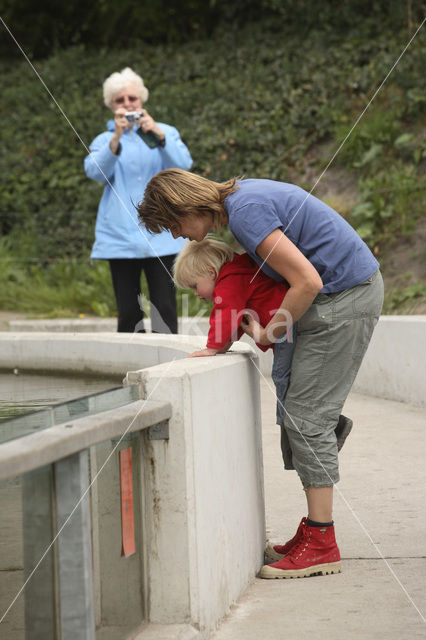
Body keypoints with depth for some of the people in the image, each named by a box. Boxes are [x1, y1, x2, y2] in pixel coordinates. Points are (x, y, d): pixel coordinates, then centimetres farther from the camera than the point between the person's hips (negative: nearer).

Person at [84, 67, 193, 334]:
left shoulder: (165, 132, 14)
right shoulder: (105, 140, 14)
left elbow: (184, 164, -5)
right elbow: (96, 171, -7)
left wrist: (158, 136, -21)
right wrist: (117, 138, -22)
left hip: (160, 235, -1)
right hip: (121, 236, 1)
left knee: (165, 309, -9)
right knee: (129, 312, -2)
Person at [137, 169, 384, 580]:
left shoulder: (246, 213, -20)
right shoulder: (240, 195, 11)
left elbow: (307, 282, -23)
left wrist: (266, 334, -9)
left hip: (345, 297, -10)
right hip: (354, 287, 10)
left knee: (307, 418, -9)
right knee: (301, 418, 10)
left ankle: (321, 545, -7)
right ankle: (315, 530, 14)